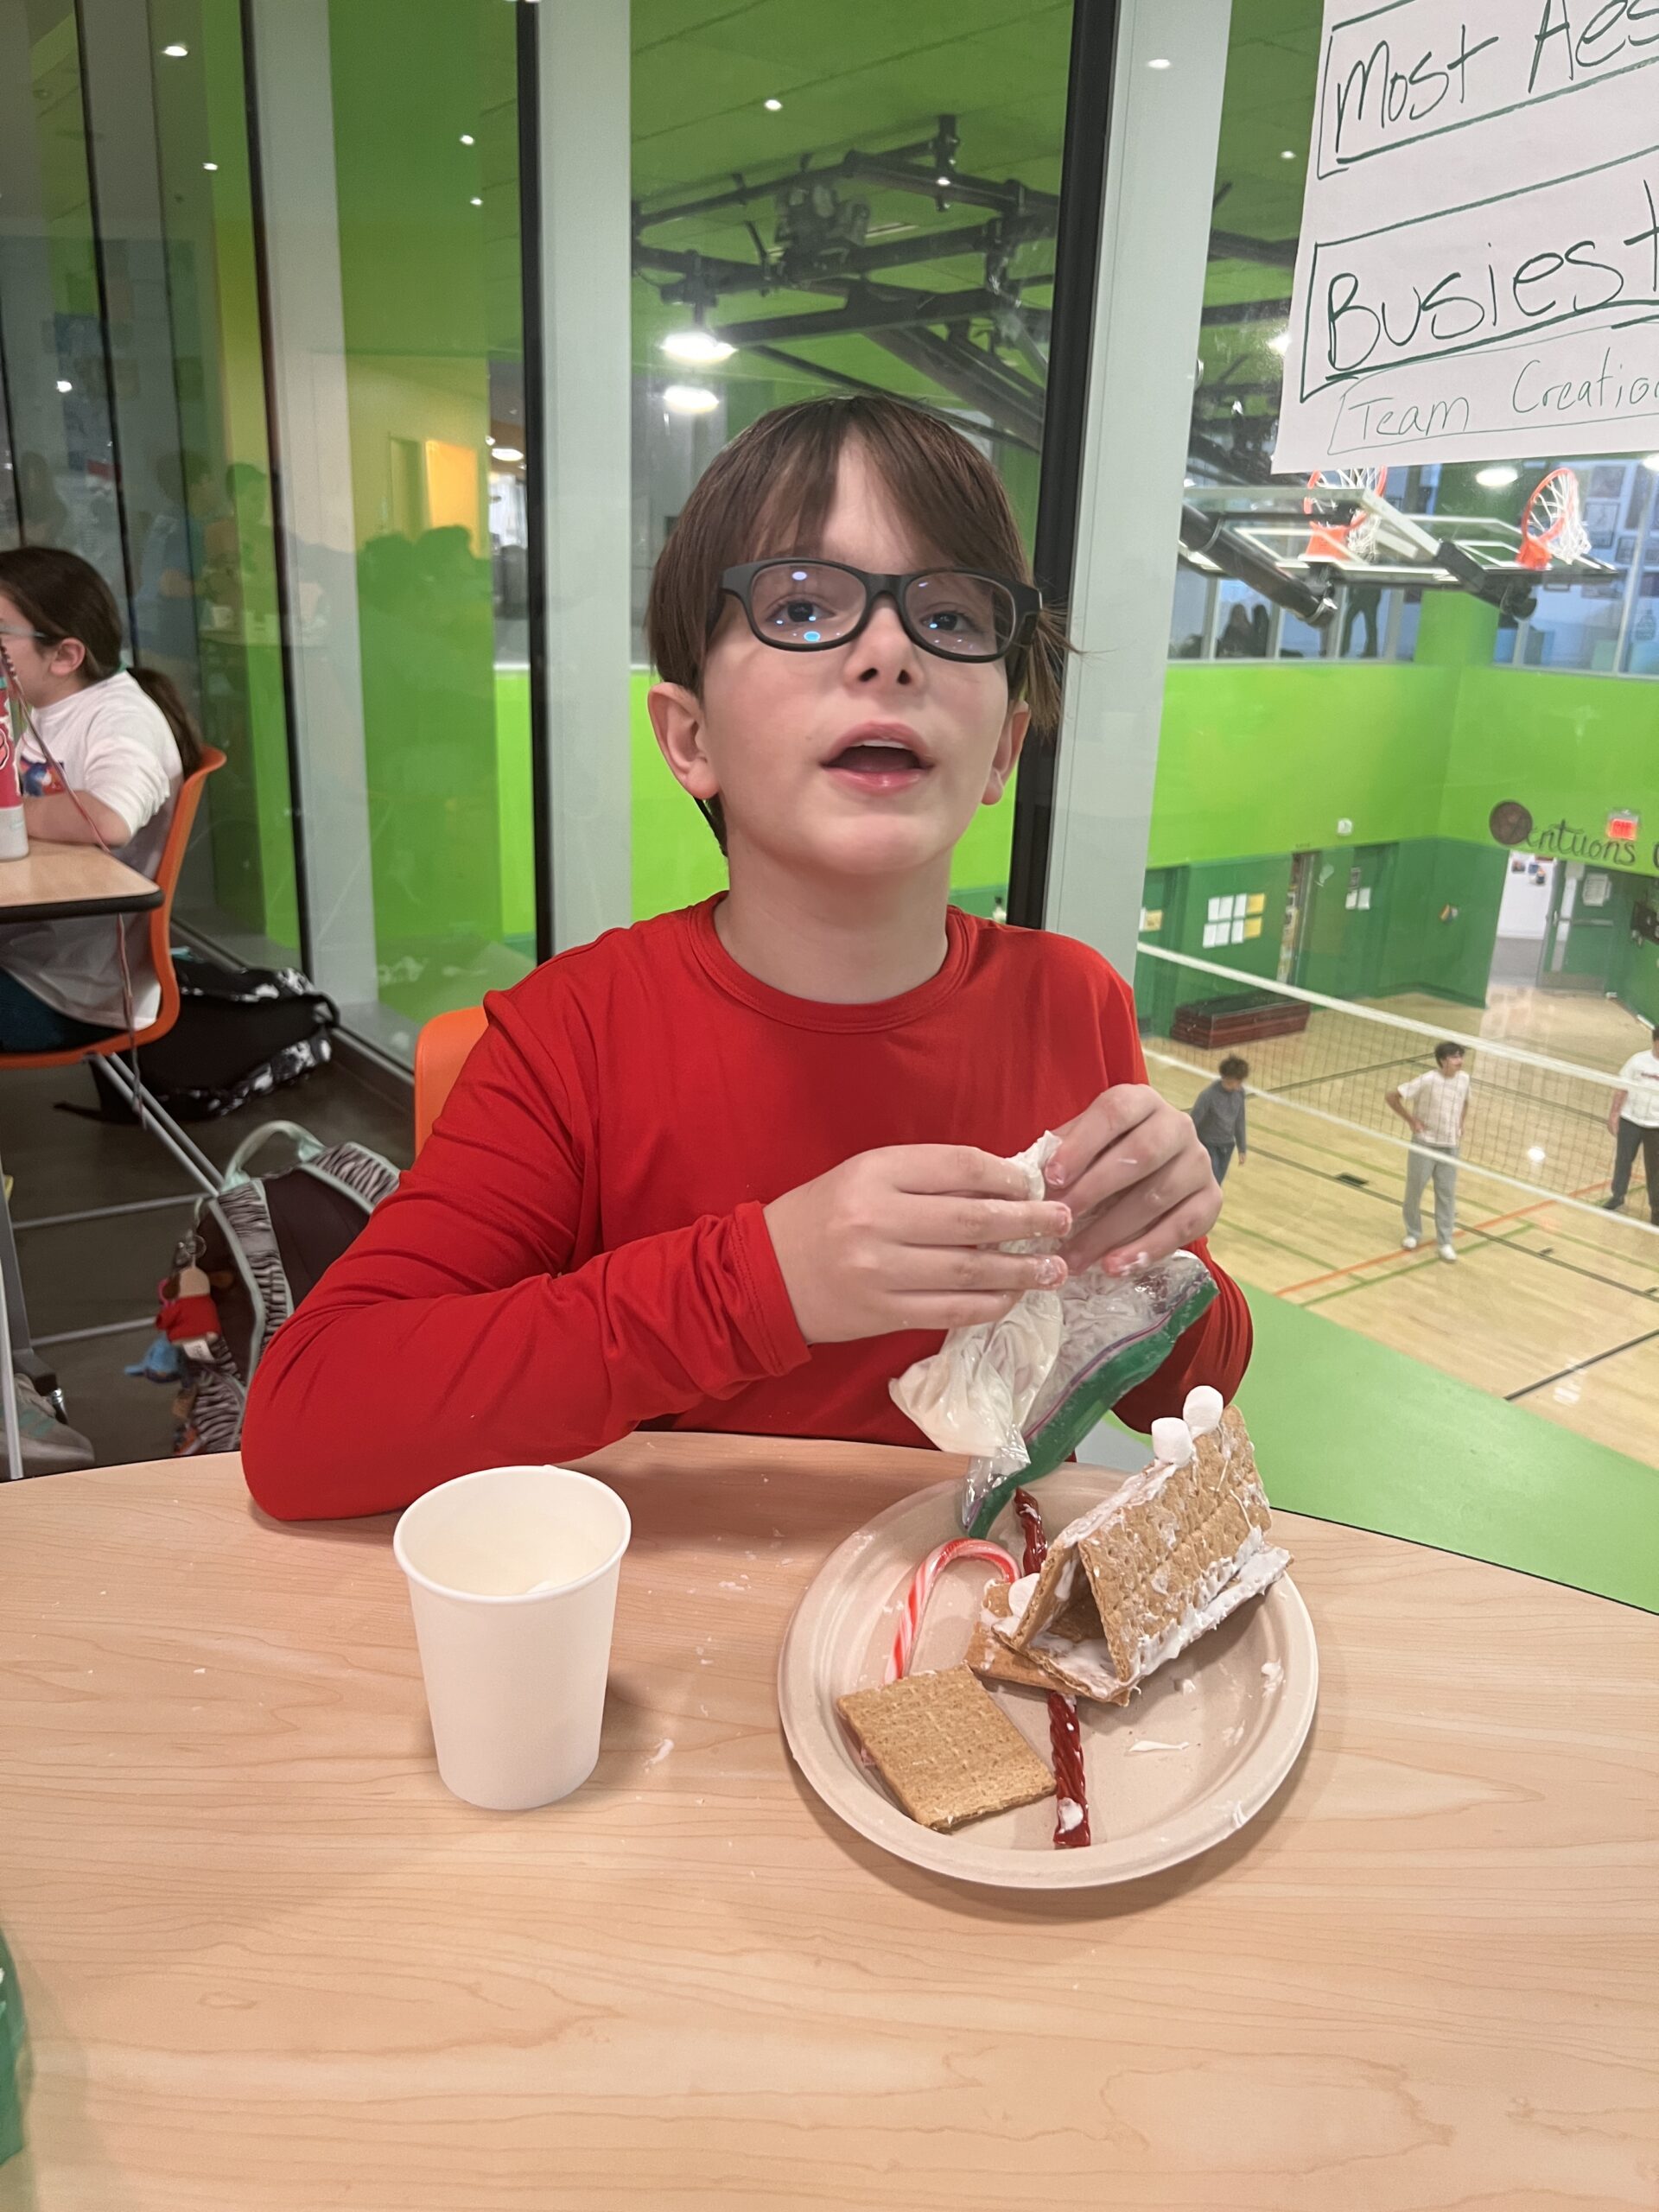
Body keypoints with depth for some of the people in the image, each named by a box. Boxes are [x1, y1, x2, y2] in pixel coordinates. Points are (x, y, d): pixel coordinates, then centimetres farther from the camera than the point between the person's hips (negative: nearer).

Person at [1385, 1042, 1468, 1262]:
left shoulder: (1464, 1079, -1)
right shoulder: (1427, 1080, -18)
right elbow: (1392, 1097, -14)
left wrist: (1460, 1125, 9)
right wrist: (1412, 1121, -13)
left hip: (1450, 1147, 4)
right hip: (1424, 1143, -4)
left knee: (1447, 1193, 5)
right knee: (1414, 1189, 8)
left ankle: (1445, 1242, 14)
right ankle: (1413, 1234, 27)